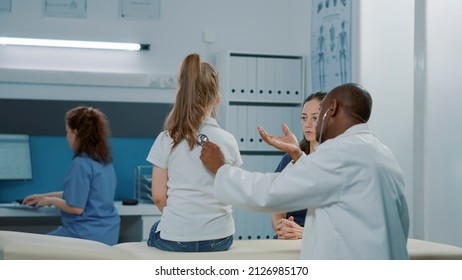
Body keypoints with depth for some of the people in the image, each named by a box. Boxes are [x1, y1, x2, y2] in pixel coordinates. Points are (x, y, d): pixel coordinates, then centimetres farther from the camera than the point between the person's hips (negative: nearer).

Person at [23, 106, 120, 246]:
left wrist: (50, 200, -1)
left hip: (87, 235, -8)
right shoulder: (104, 160, 8)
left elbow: (76, 207, -19)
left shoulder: (81, 163, -19)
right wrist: (45, 196, 26)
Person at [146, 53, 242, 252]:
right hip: (220, 238, 2)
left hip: (174, 239, -2)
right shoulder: (228, 140, -2)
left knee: (156, 229, 32)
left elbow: (158, 196, -4)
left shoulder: (166, 140, -7)